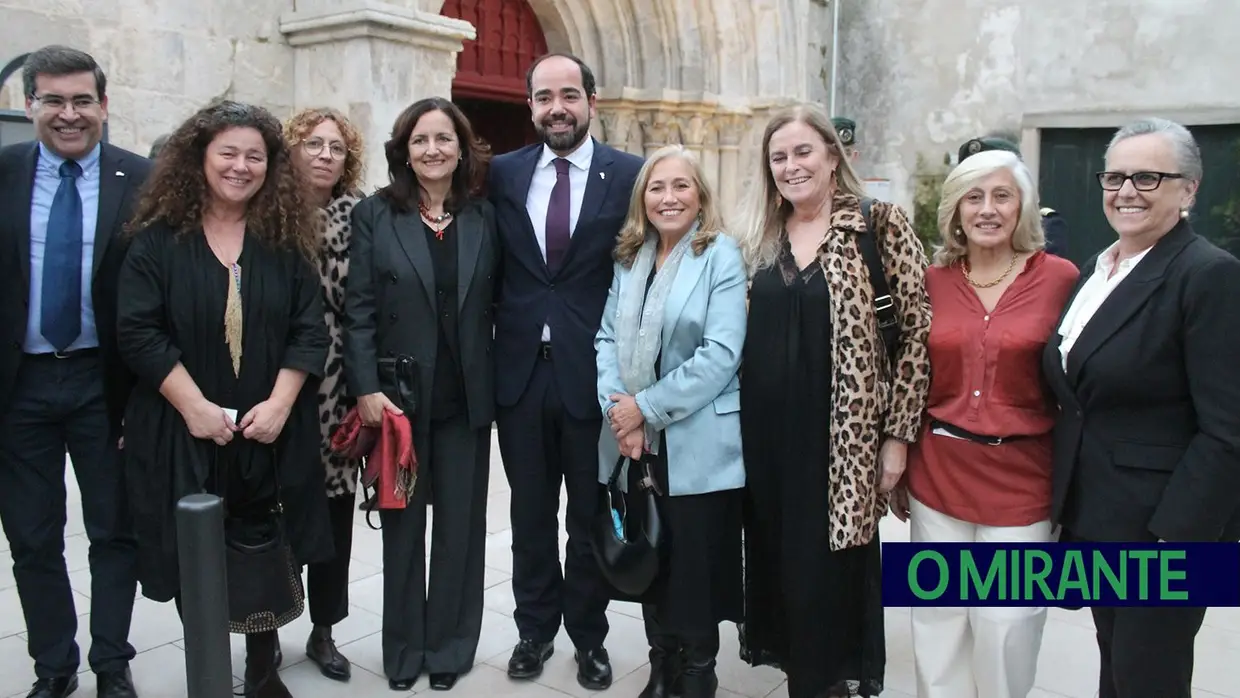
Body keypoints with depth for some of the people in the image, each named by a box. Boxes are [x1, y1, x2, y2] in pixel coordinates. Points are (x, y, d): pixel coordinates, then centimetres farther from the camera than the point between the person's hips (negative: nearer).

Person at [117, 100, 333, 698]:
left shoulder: (288, 239, 4)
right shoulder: (158, 240, -1)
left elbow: (309, 332, 0)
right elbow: (138, 331, -7)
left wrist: (278, 405, -12)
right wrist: (194, 406, -15)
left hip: (268, 434, 1)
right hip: (184, 433, -1)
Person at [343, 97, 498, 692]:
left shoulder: (484, 218, 5)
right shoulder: (375, 214, -1)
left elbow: (495, 305, 6)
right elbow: (358, 310, -5)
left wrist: (498, 381, -1)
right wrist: (366, 389, -13)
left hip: (466, 398, 2)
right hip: (397, 395, -1)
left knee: (461, 525, 10)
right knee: (401, 524, 11)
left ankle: (451, 647, 26)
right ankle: (403, 649, 27)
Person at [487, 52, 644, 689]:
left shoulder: (631, 175, -4)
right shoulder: (502, 174, 4)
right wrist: (491, 342, -1)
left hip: (595, 373, -2)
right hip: (520, 371, 2)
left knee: (591, 516, 12)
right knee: (530, 514, 16)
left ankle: (589, 636, 31)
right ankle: (535, 628, 34)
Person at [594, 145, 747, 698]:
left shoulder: (720, 255, -7)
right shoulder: (629, 257, 11)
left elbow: (720, 354, -16)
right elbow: (609, 337, 6)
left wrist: (647, 407, -15)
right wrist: (617, 407, -10)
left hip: (696, 446, -5)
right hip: (636, 442, 5)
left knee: (695, 565, 4)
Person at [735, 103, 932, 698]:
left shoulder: (880, 224, -6)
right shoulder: (758, 237, 9)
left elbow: (917, 330, -7)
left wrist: (898, 433, -10)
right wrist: (738, 428, 10)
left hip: (842, 436, -5)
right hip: (766, 435, 5)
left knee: (832, 569, 4)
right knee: (779, 561, 13)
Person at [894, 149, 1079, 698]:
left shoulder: (1060, 278, -5)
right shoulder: (932, 281, 2)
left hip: (1020, 479, -2)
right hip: (937, 474, 3)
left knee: (1006, 627, 5)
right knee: (938, 622, 13)